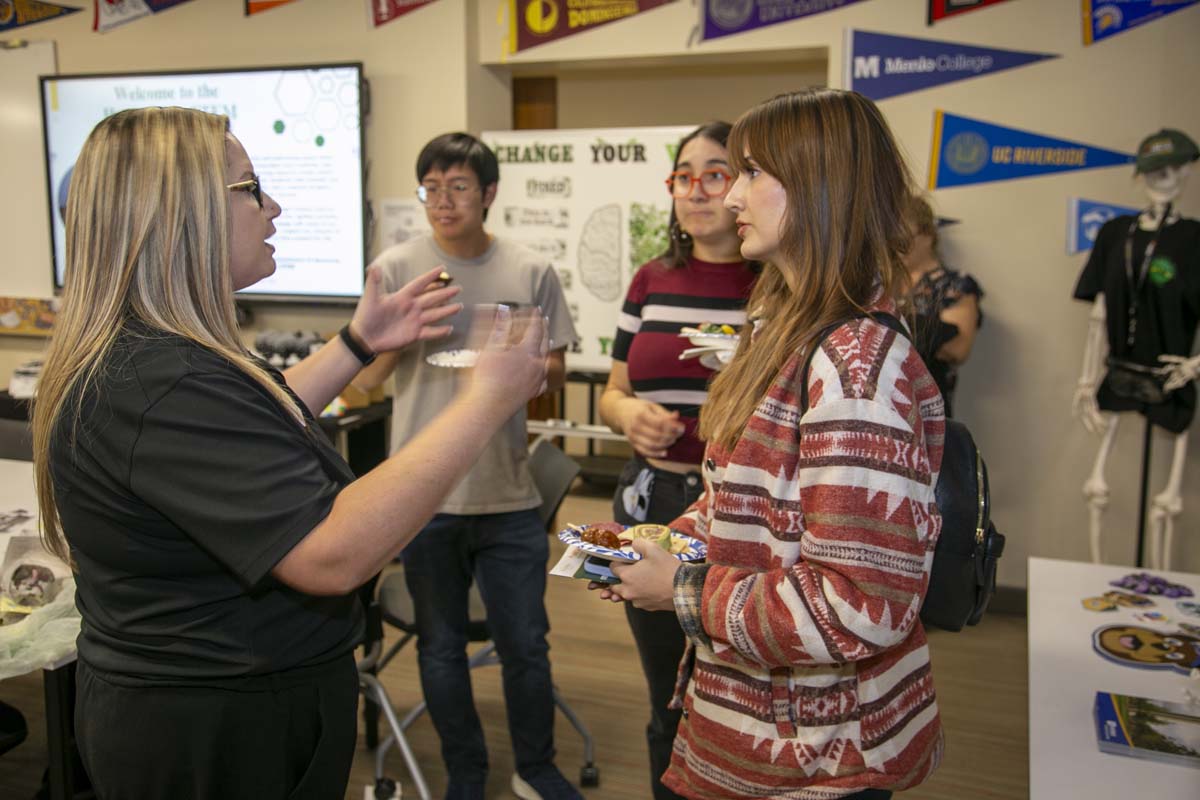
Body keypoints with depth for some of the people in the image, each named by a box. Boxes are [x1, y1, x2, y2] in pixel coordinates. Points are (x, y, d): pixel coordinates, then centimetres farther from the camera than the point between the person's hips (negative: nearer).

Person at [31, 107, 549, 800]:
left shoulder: (136, 350, 3)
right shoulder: (167, 386, -31)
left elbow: (255, 435, 19)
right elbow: (334, 554, -36)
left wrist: (358, 345, 14)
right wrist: (486, 403, -30)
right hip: (221, 738, -10)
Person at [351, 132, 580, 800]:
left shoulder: (531, 273, 1)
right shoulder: (397, 268, -1)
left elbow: (556, 375, 6)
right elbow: (364, 380, -1)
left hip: (508, 493, 0)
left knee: (526, 644, 9)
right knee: (441, 646, 14)